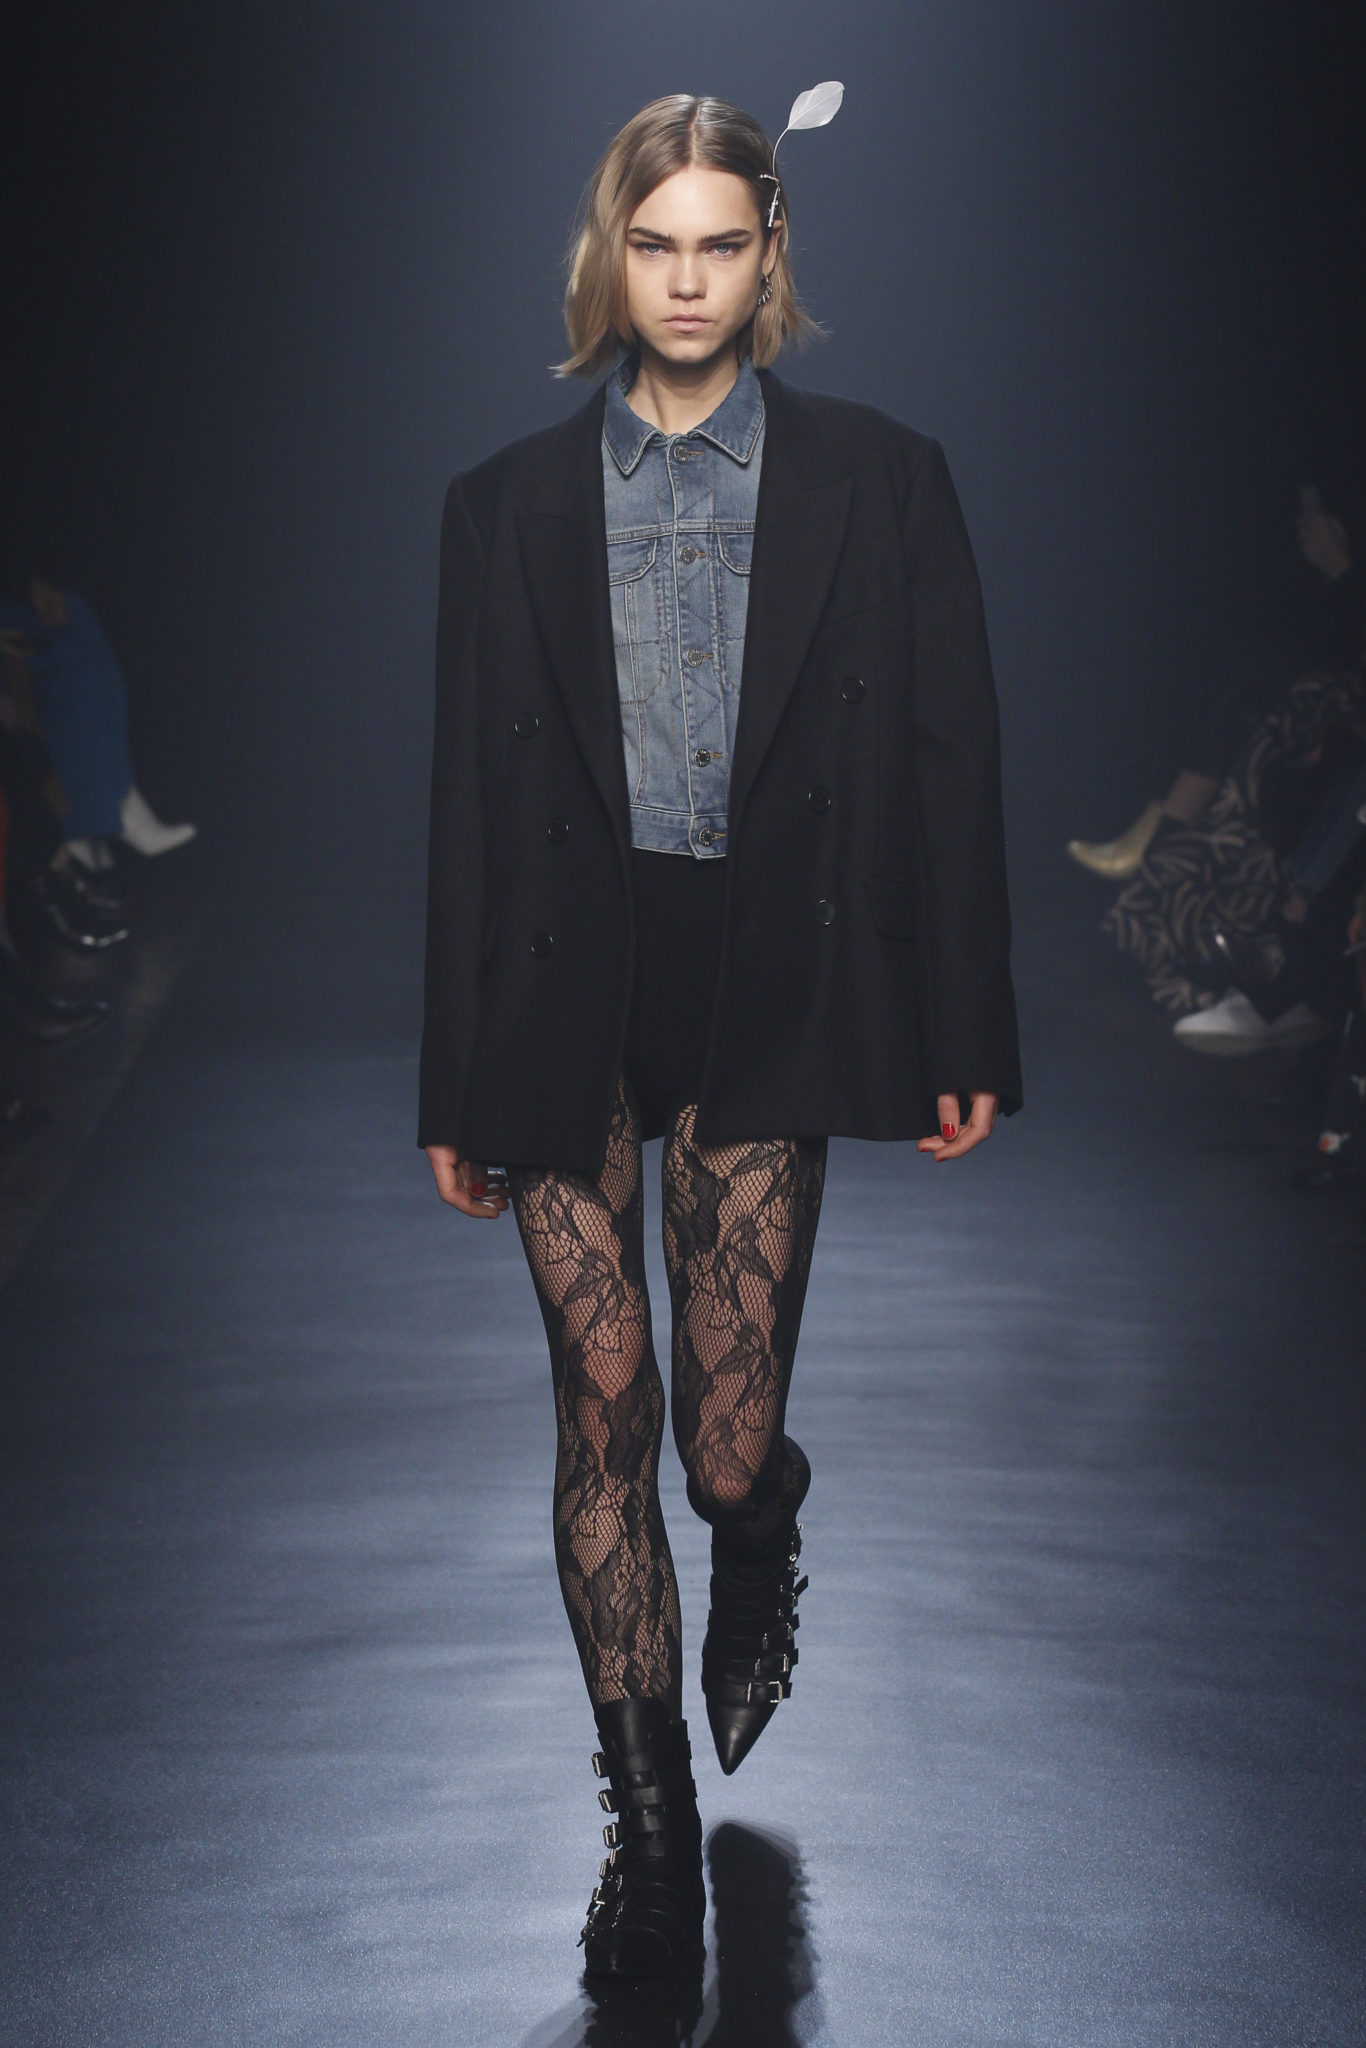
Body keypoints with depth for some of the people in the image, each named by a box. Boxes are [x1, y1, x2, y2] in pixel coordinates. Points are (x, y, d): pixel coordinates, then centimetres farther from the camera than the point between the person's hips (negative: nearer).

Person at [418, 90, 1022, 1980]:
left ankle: (760, 1550, 39)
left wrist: (965, 1032, 0)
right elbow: (469, 796, 9)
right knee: (604, 1418, 1)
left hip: (765, 993, -1)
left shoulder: (878, 481, 6)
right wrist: (459, 1079, 7)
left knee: (728, 1443, -1)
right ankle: (652, 1825, 15)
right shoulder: (511, 503, 10)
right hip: (568, 1005, 1)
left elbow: (951, 762, 4)